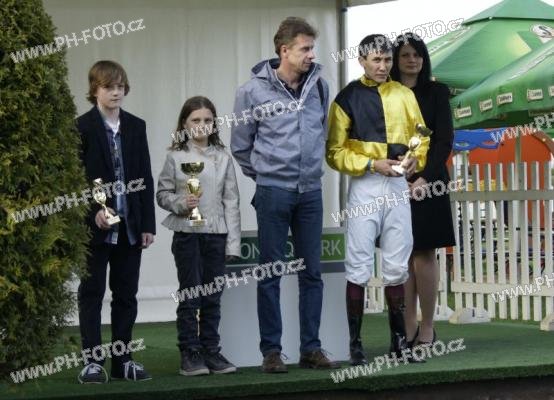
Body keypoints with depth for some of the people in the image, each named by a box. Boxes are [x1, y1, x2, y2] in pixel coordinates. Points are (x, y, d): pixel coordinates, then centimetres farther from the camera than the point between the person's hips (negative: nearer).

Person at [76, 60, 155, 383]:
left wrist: (148, 224, 3)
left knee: (126, 294, 7)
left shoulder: (136, 127, 9)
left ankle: (123, 359, 14)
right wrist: (94, 211, -18)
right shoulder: (82, 128, -4)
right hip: (96, 224, -4)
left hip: (130, 224, 4)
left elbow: (145, 178, 8)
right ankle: (93, 360, 3)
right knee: (92, 293, 1)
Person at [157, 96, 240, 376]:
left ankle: (211, 351, 15)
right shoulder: (176, 156, 0)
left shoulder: (223, 158, 5)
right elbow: (162, 193, 3)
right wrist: (180, 203, -17)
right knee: (190, 295, 1)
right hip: (186, 234, -2)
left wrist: (233, 241, 1)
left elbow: (231, 201, 5)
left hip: (216, 234, 2)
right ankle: (190, 354, 6)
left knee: (212, 298, 7)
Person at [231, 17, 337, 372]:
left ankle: (311, 348, 14)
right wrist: (263, 173, 8)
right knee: (271, 273, 1)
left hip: (311, 191, 4)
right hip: (273, 193, -3)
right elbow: (241, 145, 4)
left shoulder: (319, 86, 4)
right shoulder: (254, 90, -6)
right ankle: (271, 350, 7)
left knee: (312, 273, 7)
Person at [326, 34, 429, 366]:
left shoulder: (404, 95, 10)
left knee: (397, 267, 9)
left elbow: (421, 137, 13)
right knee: (359, 268, -3)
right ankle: (355, 342, 2)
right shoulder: (348, 98, -2)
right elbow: (336, 153, -5)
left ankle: (399, 338, 18)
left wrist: (416, 159, -7)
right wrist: (372, 164, -16)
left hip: (398, 186, 4)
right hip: (365, 187, -4)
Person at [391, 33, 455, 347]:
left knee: (424, 253, -4)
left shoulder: (436, 92, 5)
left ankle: (427, 329, 1)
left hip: (427, 183, -2)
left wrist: (425, 178, -14)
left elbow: (445, 139, -2)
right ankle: (409, 328, 6)